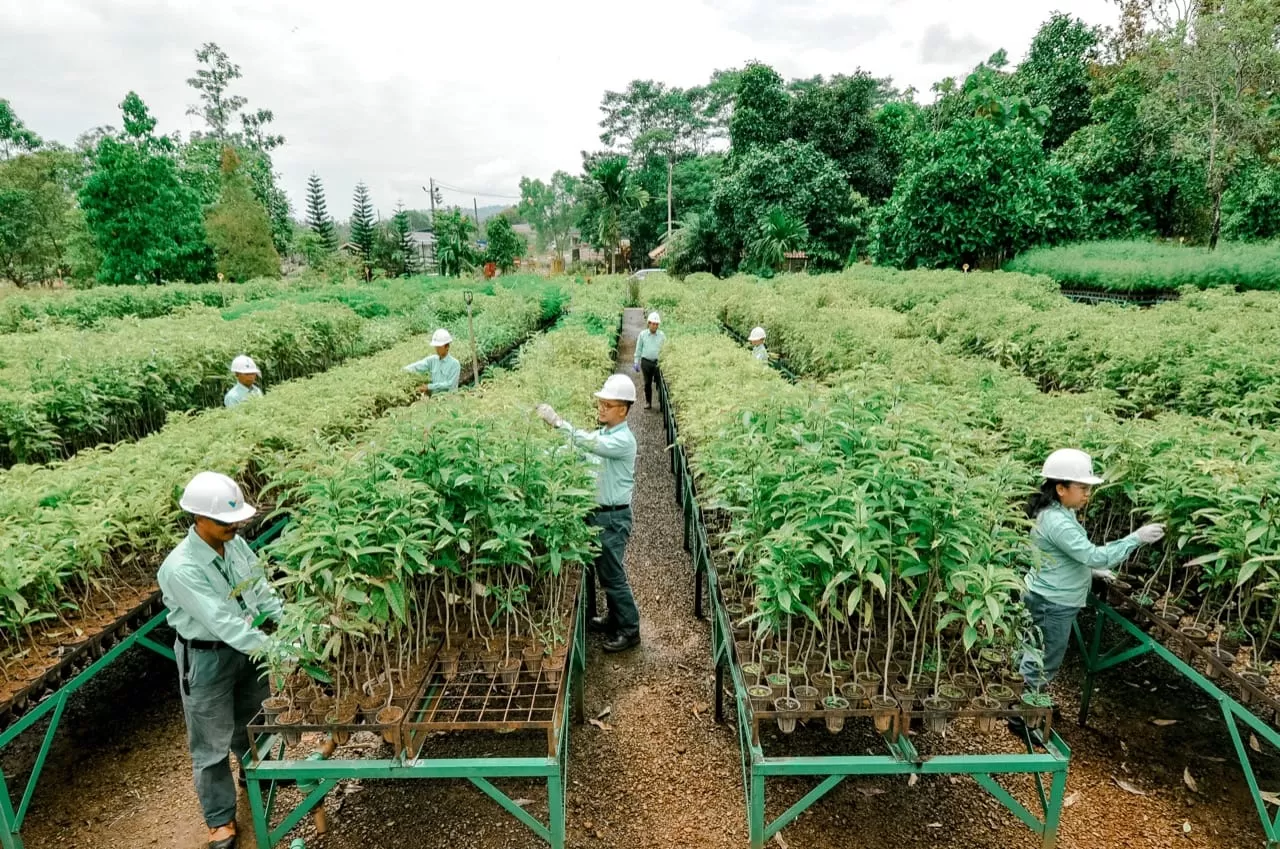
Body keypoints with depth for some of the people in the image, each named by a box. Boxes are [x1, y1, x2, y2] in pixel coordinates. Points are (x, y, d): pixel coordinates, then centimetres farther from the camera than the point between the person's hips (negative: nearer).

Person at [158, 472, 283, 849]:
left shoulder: (236, 544, -10)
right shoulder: (181, 568, -30)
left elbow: (262, 592, -2)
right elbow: (223, 622, -33)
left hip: (245, 644, 6)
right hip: (206, 658, -6)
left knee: (254, 717, 27)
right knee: (212, 742, 9)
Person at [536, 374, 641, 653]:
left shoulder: (623, 440, -18)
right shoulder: (603, 434, 9)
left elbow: (589, 444, -34)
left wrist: (557, 421, -34)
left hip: (612, 517, -9)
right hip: (597, 513, 9)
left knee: (612, 575, 0)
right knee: (604, 570, 19)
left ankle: (630, 630, 13)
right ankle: (614, 618, 35)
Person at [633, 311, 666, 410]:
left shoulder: (662, 335, 4)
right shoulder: (642, 334, 3)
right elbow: (638, 349, 8)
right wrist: (636, 363, 6)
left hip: (658, 362, 0)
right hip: (646, 362, 0)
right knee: (647, 383, 4)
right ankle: (648, 402, 15)